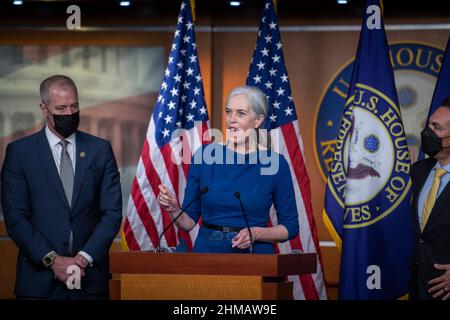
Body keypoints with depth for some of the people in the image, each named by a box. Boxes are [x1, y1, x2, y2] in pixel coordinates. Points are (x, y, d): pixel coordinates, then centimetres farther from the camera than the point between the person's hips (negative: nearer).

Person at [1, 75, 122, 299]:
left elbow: (112, 212, 2)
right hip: (39, 279, -1)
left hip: (90, 277, 2)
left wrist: (85, 257, -10)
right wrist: (52, 260, -13)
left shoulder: (100, 150, 7)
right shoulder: (19, 152, 1)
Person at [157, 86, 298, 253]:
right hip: (207, 249, 2)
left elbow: (290, 226, 5)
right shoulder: (204, 156, 3)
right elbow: (189, 221, 7)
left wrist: (255, 233, -10)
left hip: (255, 252, -1)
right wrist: (174, 210, -12)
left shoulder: (275, 163, -2)